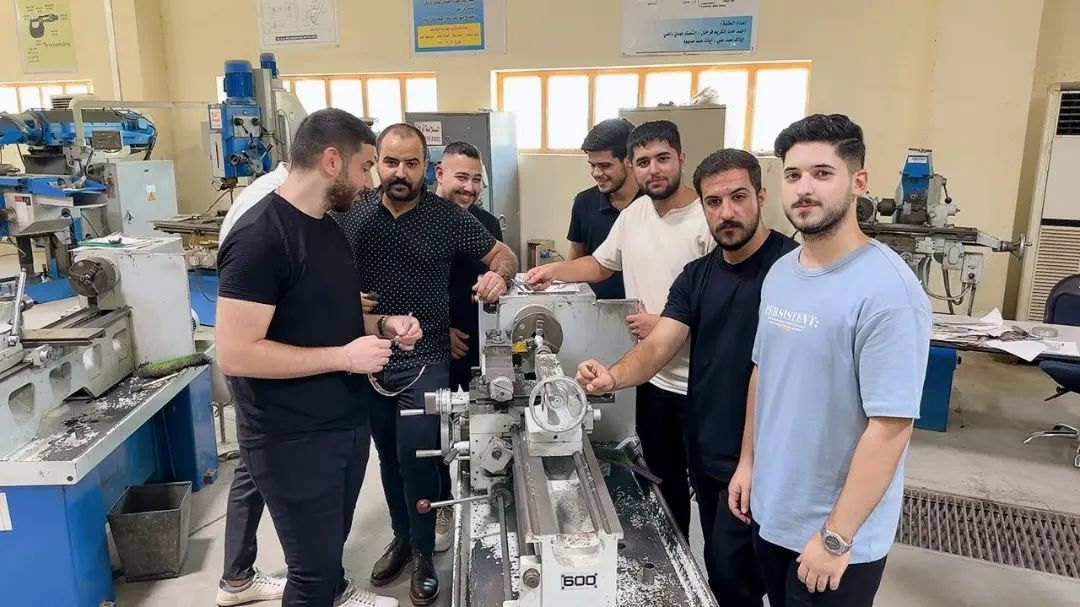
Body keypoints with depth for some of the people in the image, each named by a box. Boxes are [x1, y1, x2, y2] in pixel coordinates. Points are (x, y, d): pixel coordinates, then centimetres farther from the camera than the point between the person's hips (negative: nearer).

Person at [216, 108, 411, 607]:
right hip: (292, 440, -8)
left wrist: (382, 326, 0)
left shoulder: (327, 226, 7)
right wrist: (344, 357, -23)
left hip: (347, 422, 9)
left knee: (333, 540, 27)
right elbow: (234, 354, -26)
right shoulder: (259, 238, -21)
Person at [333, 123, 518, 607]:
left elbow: (504, 255, -1)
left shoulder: (449, 217, -8)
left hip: (424, 363, -3)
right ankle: (401, 536, 40)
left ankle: (423, 554, 23)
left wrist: (498, 276, -23)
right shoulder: (351, 213, -3)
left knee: (416, 459, 0)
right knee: (388, 457, 18)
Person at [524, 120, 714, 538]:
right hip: (653, 377, 7)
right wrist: (554, 271, 3)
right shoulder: (634, 214, 6)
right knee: (663, 480, 22)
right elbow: (599, 265, 19)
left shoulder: (706, 220, -17)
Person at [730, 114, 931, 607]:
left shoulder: (886, 291, -23)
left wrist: (836, 536, -20)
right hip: (771, 510, 7)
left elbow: (890, 426, -23)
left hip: (837, 532, -7)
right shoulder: (780, 273, 1)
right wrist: (748, 461, 12)